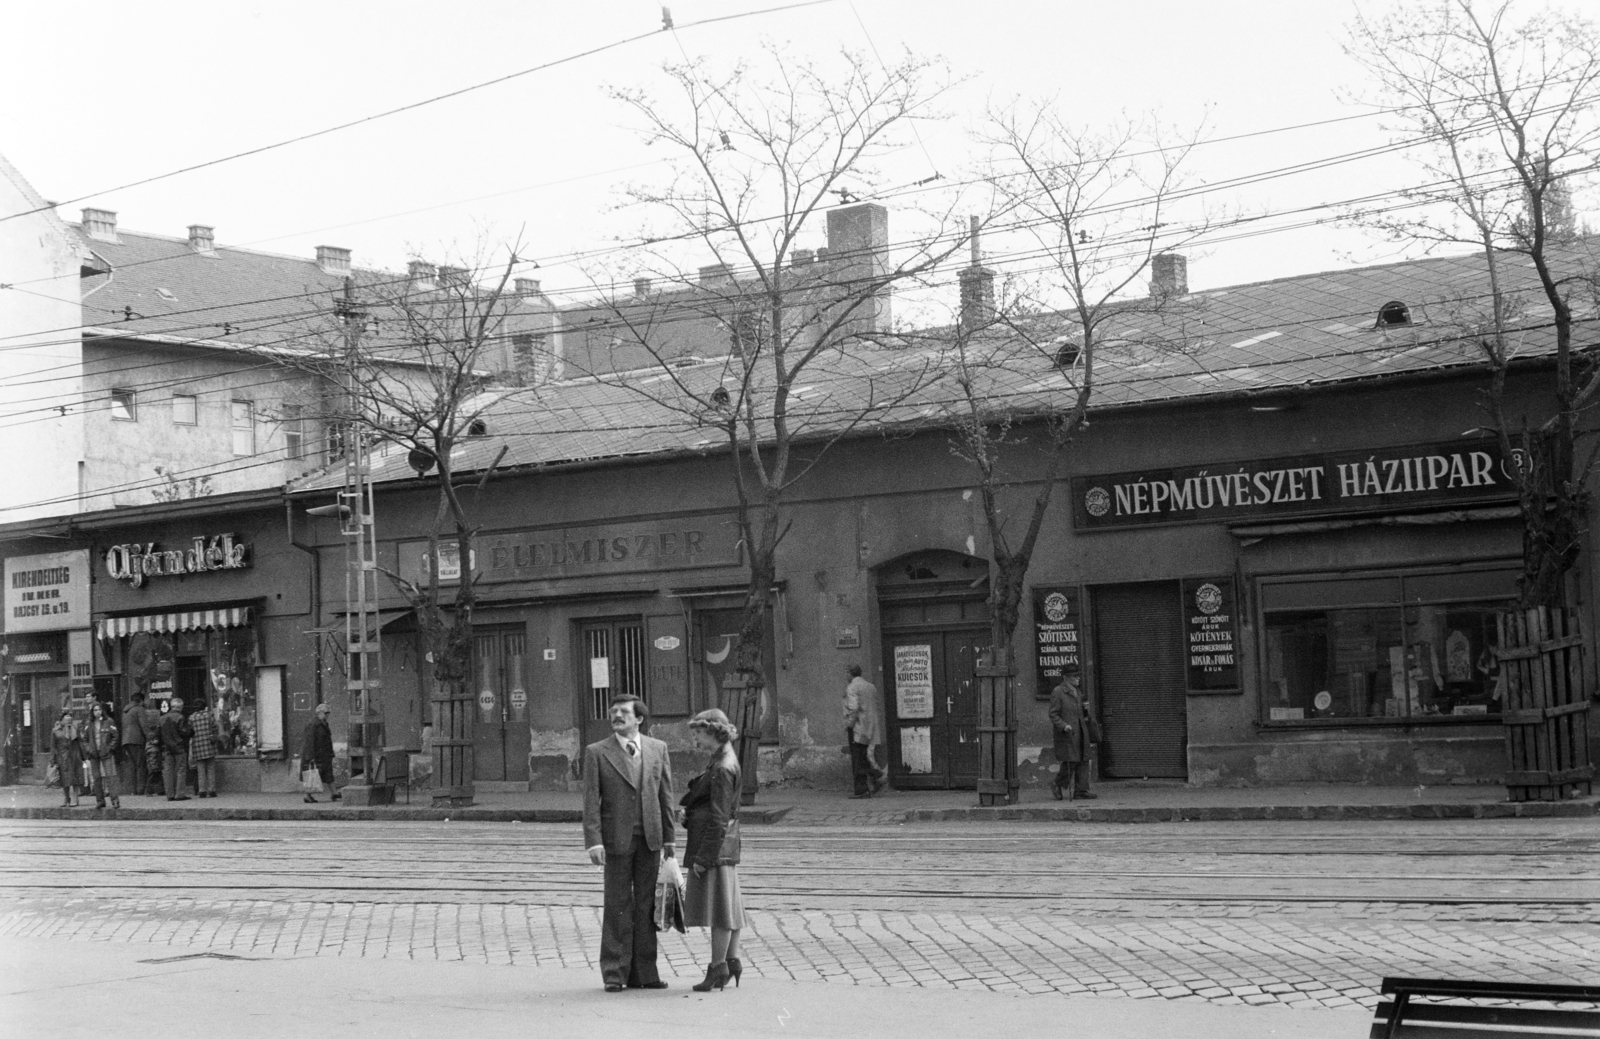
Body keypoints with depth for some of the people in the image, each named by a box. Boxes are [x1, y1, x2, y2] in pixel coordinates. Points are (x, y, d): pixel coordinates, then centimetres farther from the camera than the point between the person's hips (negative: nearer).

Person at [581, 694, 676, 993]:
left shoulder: (657, 749, 8)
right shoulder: (597, 753, 0)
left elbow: (666, 796, 10)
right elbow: (591, 801, -4)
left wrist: (669, 838, 7)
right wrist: (594, 842, -13)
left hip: (650, 838, 3)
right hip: (617, 839, -3)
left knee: (646, 906, 5)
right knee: (617, 907, 0)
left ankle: (643, 972, 11)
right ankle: (614, 973, 5)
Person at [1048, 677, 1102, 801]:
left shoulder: (1077, 692, 17)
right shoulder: (1057, 692, -6)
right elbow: (1053, 714, -9)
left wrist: (1085, 708, 6)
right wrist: (1064, 726, -23)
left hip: (1081, 733, 7)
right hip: (1067, 734, -7)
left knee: (1083, 760, 1)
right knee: (1070, 761, -11)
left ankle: (1081, 790, 3)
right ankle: (1058, 785, 8)